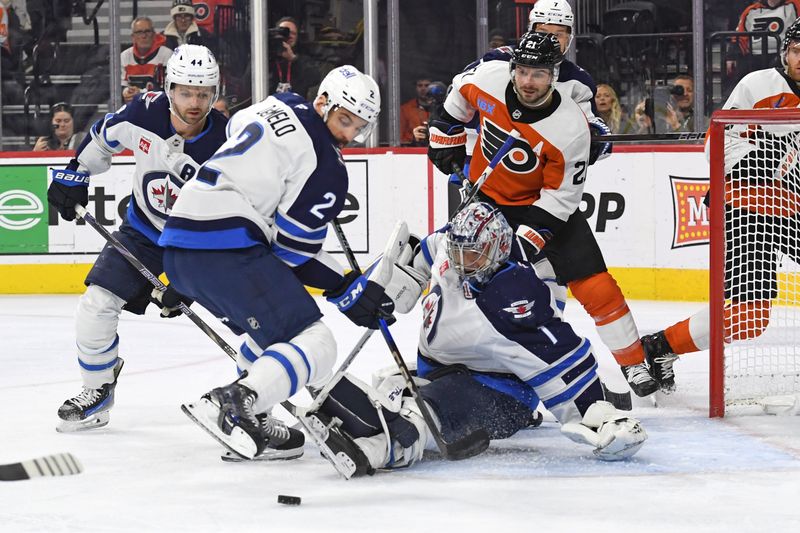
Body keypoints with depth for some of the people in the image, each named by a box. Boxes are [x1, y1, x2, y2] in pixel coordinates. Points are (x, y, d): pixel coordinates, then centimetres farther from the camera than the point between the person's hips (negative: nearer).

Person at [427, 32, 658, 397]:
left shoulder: (570, 128, -28)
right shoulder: (487, 77, -21)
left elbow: (561, 195, -21)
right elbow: (460, 94, 5)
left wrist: (528, 238, -28)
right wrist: (446, 138, 8)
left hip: (544, 201, -2)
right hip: (486, 195, 2)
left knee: (593, 282, -9)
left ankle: (634, 363, 2)